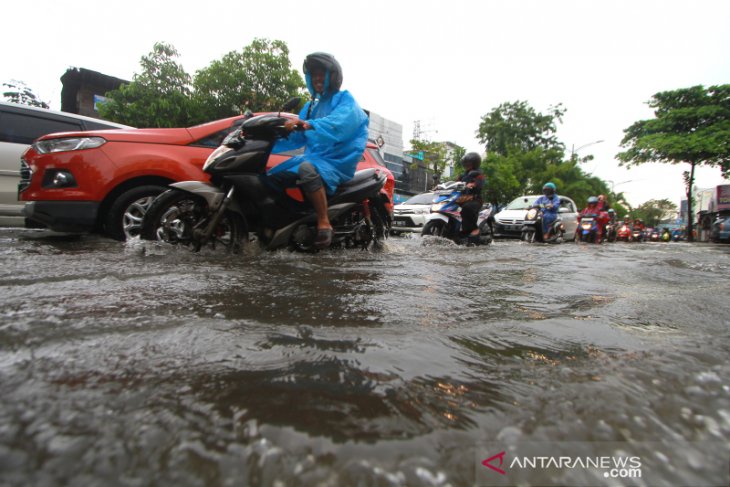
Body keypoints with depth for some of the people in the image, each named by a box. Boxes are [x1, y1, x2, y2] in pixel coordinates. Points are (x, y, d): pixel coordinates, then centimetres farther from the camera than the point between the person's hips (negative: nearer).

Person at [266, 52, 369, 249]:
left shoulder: (345, 100, -1)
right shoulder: (311, 106, 22)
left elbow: (337, 124, -25)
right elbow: (297, 137, 14)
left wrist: (308, 125, -41)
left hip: (337, 161, -8)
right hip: (313, 157, 8)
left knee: (307, 169, -38)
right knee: (271, 178, 0)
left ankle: (324, 223, -32)